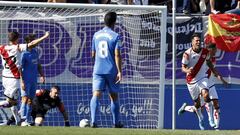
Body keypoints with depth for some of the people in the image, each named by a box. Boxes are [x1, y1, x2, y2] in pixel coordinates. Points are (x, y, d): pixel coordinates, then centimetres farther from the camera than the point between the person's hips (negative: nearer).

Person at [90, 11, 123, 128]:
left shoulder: (96, 35, 8)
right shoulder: (115, 36, -6)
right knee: (114, 96, 13)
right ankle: (116, 123, 23)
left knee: (96, 95, -8)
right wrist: (119, 71, -11)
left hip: (98, 70, 2)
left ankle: (93, 121, -26)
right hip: (111, 70, -2)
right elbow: (117, 55, -13)